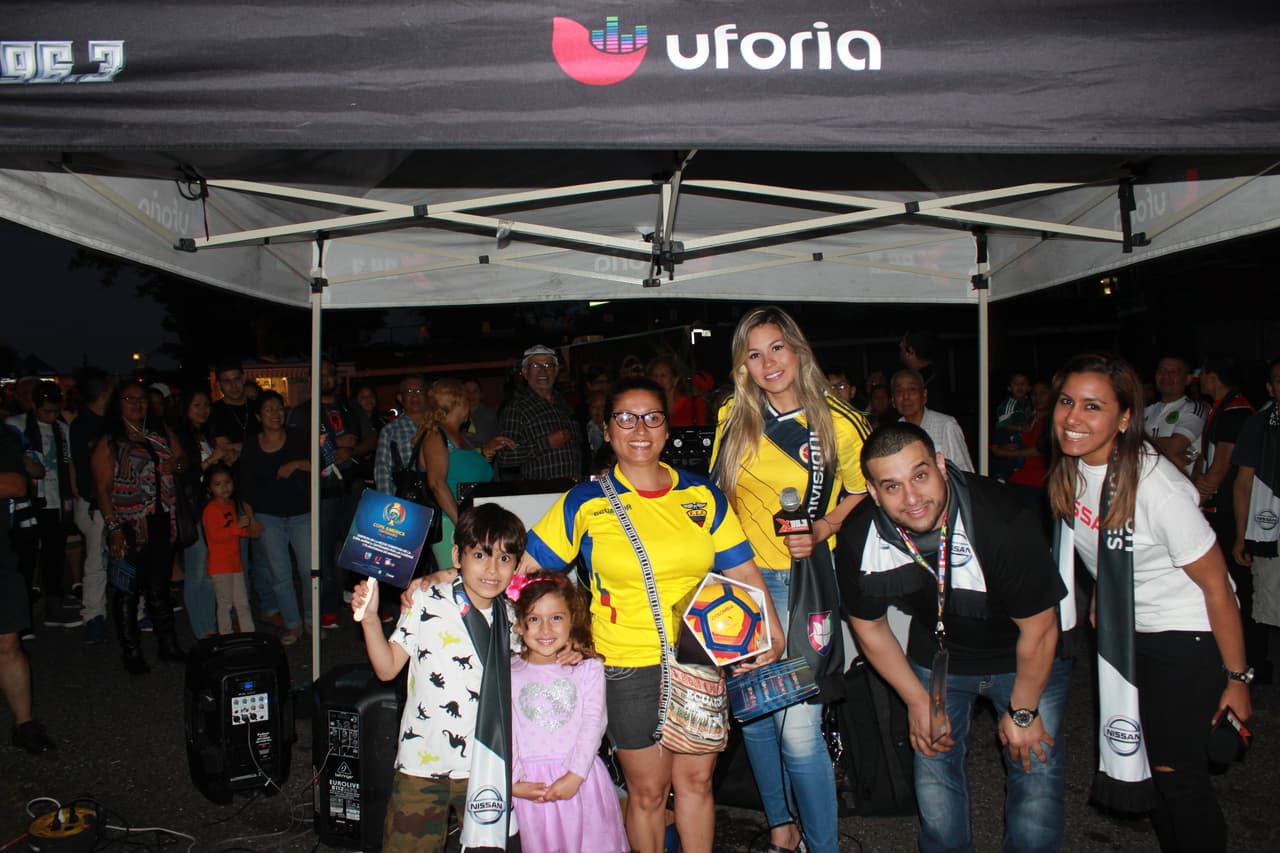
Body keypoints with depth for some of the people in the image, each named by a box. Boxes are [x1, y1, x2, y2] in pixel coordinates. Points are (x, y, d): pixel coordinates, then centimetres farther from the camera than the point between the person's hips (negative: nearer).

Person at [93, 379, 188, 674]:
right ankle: (131, 653, 14)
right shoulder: (109, 442, -3)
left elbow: (183, 460, 18)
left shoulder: (162, 433, 11)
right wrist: (113, 528, -17)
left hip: (162, 524, 4)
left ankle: (168, 646, 22)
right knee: (127, 590, 3)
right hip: (129, 527, -4)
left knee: (159, 587, 13)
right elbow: (103, 488, -9)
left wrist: (176, 465, -7)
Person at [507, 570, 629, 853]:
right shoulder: (509, 673, 5)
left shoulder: (588, 668, 3)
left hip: (580, 778, 0)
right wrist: (513, 782, -6)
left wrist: (575, 776, -11)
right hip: (531, 784, 0)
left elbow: (593, 723, -3)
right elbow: (504, 730, 2)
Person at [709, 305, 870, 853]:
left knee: (799, 729, -9)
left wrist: (822, 529, -10)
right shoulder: (733, 418, 2)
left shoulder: (838, 425, -8)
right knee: (753, 715, 13)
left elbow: (863, 493, 6)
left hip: (801, 580, -4)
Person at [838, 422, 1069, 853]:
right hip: (937, 656, 3)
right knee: (934, 769, 7)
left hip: (1025, 659, -2)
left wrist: (1021, 713, -7)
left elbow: (1039, 630, -19)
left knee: (1036, 775, -4)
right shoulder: (858, 540, -24)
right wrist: (917, 701, 2)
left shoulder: (1004, 522, -36)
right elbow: (869, 626, -3)